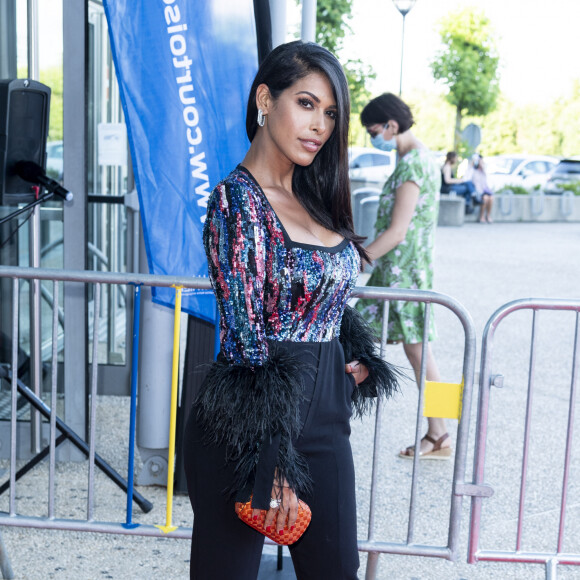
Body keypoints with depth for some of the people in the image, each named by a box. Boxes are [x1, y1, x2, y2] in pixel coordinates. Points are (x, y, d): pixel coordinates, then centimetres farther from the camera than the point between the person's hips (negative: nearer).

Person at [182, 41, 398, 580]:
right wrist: (272, 465, -19)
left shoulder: (313, 196, 10)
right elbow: (245, 339, -18)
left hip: (325, 417, 8)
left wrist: (356, 357, 6)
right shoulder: (238, 199, -15)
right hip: (253, 422, -8)